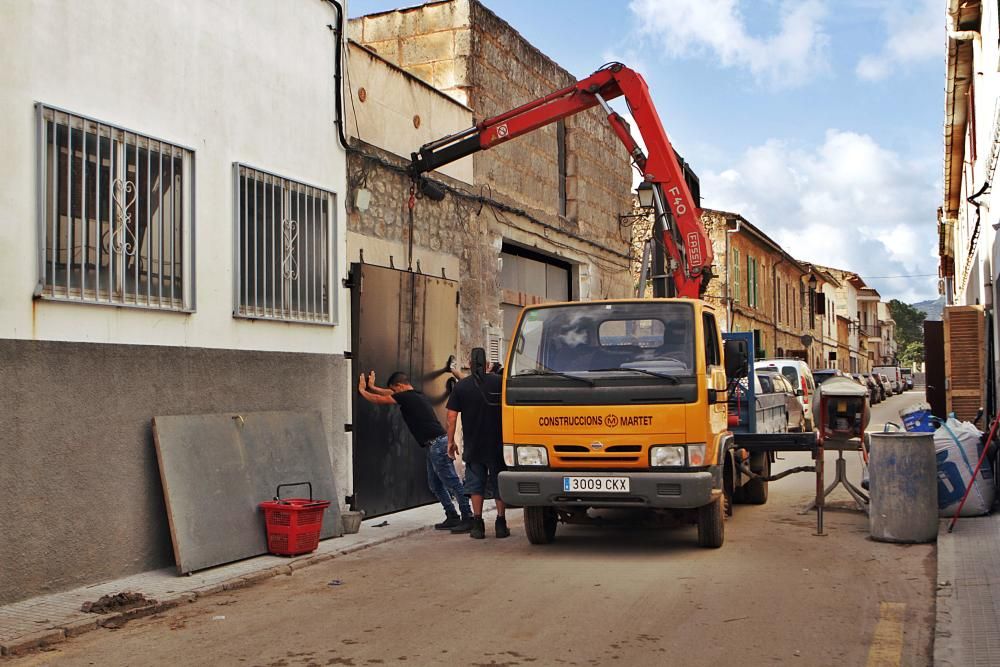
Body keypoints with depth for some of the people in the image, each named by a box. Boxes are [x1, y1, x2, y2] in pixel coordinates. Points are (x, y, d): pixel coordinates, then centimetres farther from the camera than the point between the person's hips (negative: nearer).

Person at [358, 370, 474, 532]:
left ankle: (467, 518, -8)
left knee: (452, 482, -8)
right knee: (435, 484, 14)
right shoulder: (416, 395, 20)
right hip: (434, 445, 10)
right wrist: (372, 387, 43)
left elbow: (379, 400, 1)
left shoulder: (406, 397, -8)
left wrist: (362, 390, 17)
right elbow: (390, 393, 35)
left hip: (437, 444, -10)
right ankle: (452, 517, 16)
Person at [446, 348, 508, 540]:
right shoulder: (498, 382, -2)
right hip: (497, 445, 0)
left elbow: (452, 417, -2)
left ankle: (478, 525, 6)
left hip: (473, 445, 0)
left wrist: (451, 441, 6)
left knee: (476, 484, 9)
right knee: (499, 483, 10)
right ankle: (501, 524, 10)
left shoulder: (461, 386, -1)